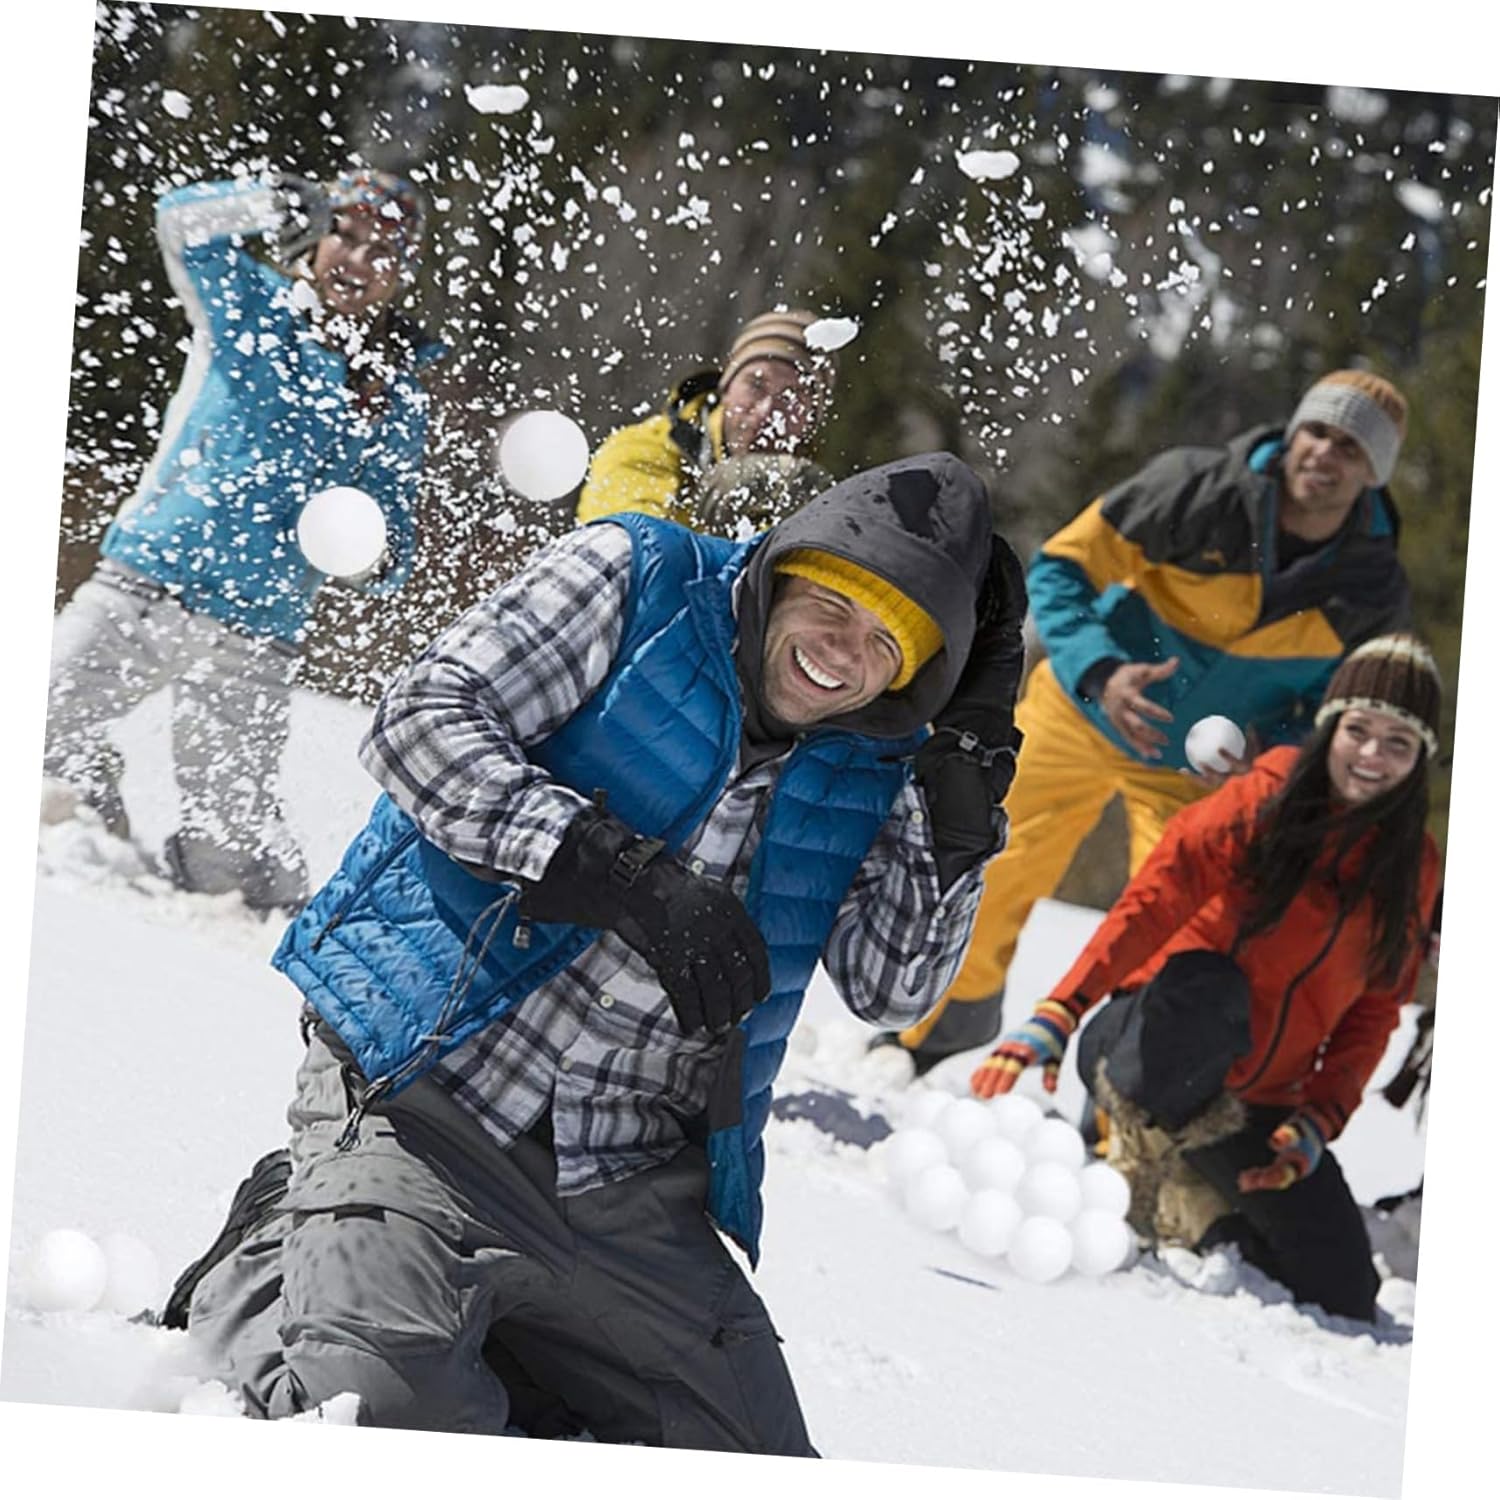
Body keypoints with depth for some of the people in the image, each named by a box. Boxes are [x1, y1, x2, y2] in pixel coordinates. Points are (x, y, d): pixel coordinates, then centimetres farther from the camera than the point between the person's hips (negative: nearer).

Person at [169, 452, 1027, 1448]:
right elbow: (422, 719, -12)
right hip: (425, 1108, -5)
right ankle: (259, 1276, 7)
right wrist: (632, 881, -22)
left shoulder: (872, 764, 10)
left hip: (633, 1203, 5)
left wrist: (968, 786, -9)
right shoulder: (640, 581, -2)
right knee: (378, 1406, -26)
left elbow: (892, 987, 2)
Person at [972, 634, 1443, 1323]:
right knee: (1209, 985, -39)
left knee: (1343, 1294, -2)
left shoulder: (1412, 869, 6)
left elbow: (1374, 1010, 7)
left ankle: (1181, 1200, 17)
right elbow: (1151, 904, -18)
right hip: (1151, 1055, -5)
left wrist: (1320, 1118, -8)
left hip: (1253, 1104, 5)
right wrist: (1056, 1015, -31)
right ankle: (1139, 1142, -15)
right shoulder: (1261, 804, -8)